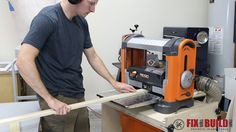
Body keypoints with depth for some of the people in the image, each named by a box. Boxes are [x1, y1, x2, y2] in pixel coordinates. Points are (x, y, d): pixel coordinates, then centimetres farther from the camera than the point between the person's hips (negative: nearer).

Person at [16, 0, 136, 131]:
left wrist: (114, 83, 12)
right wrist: (50, 99, -23)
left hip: (79, 97, 7)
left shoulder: (81, 22, 6)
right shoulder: (47, 18, -17)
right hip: (58, 100, -7)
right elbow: (23, 61, -24)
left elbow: (93, 57, 15)